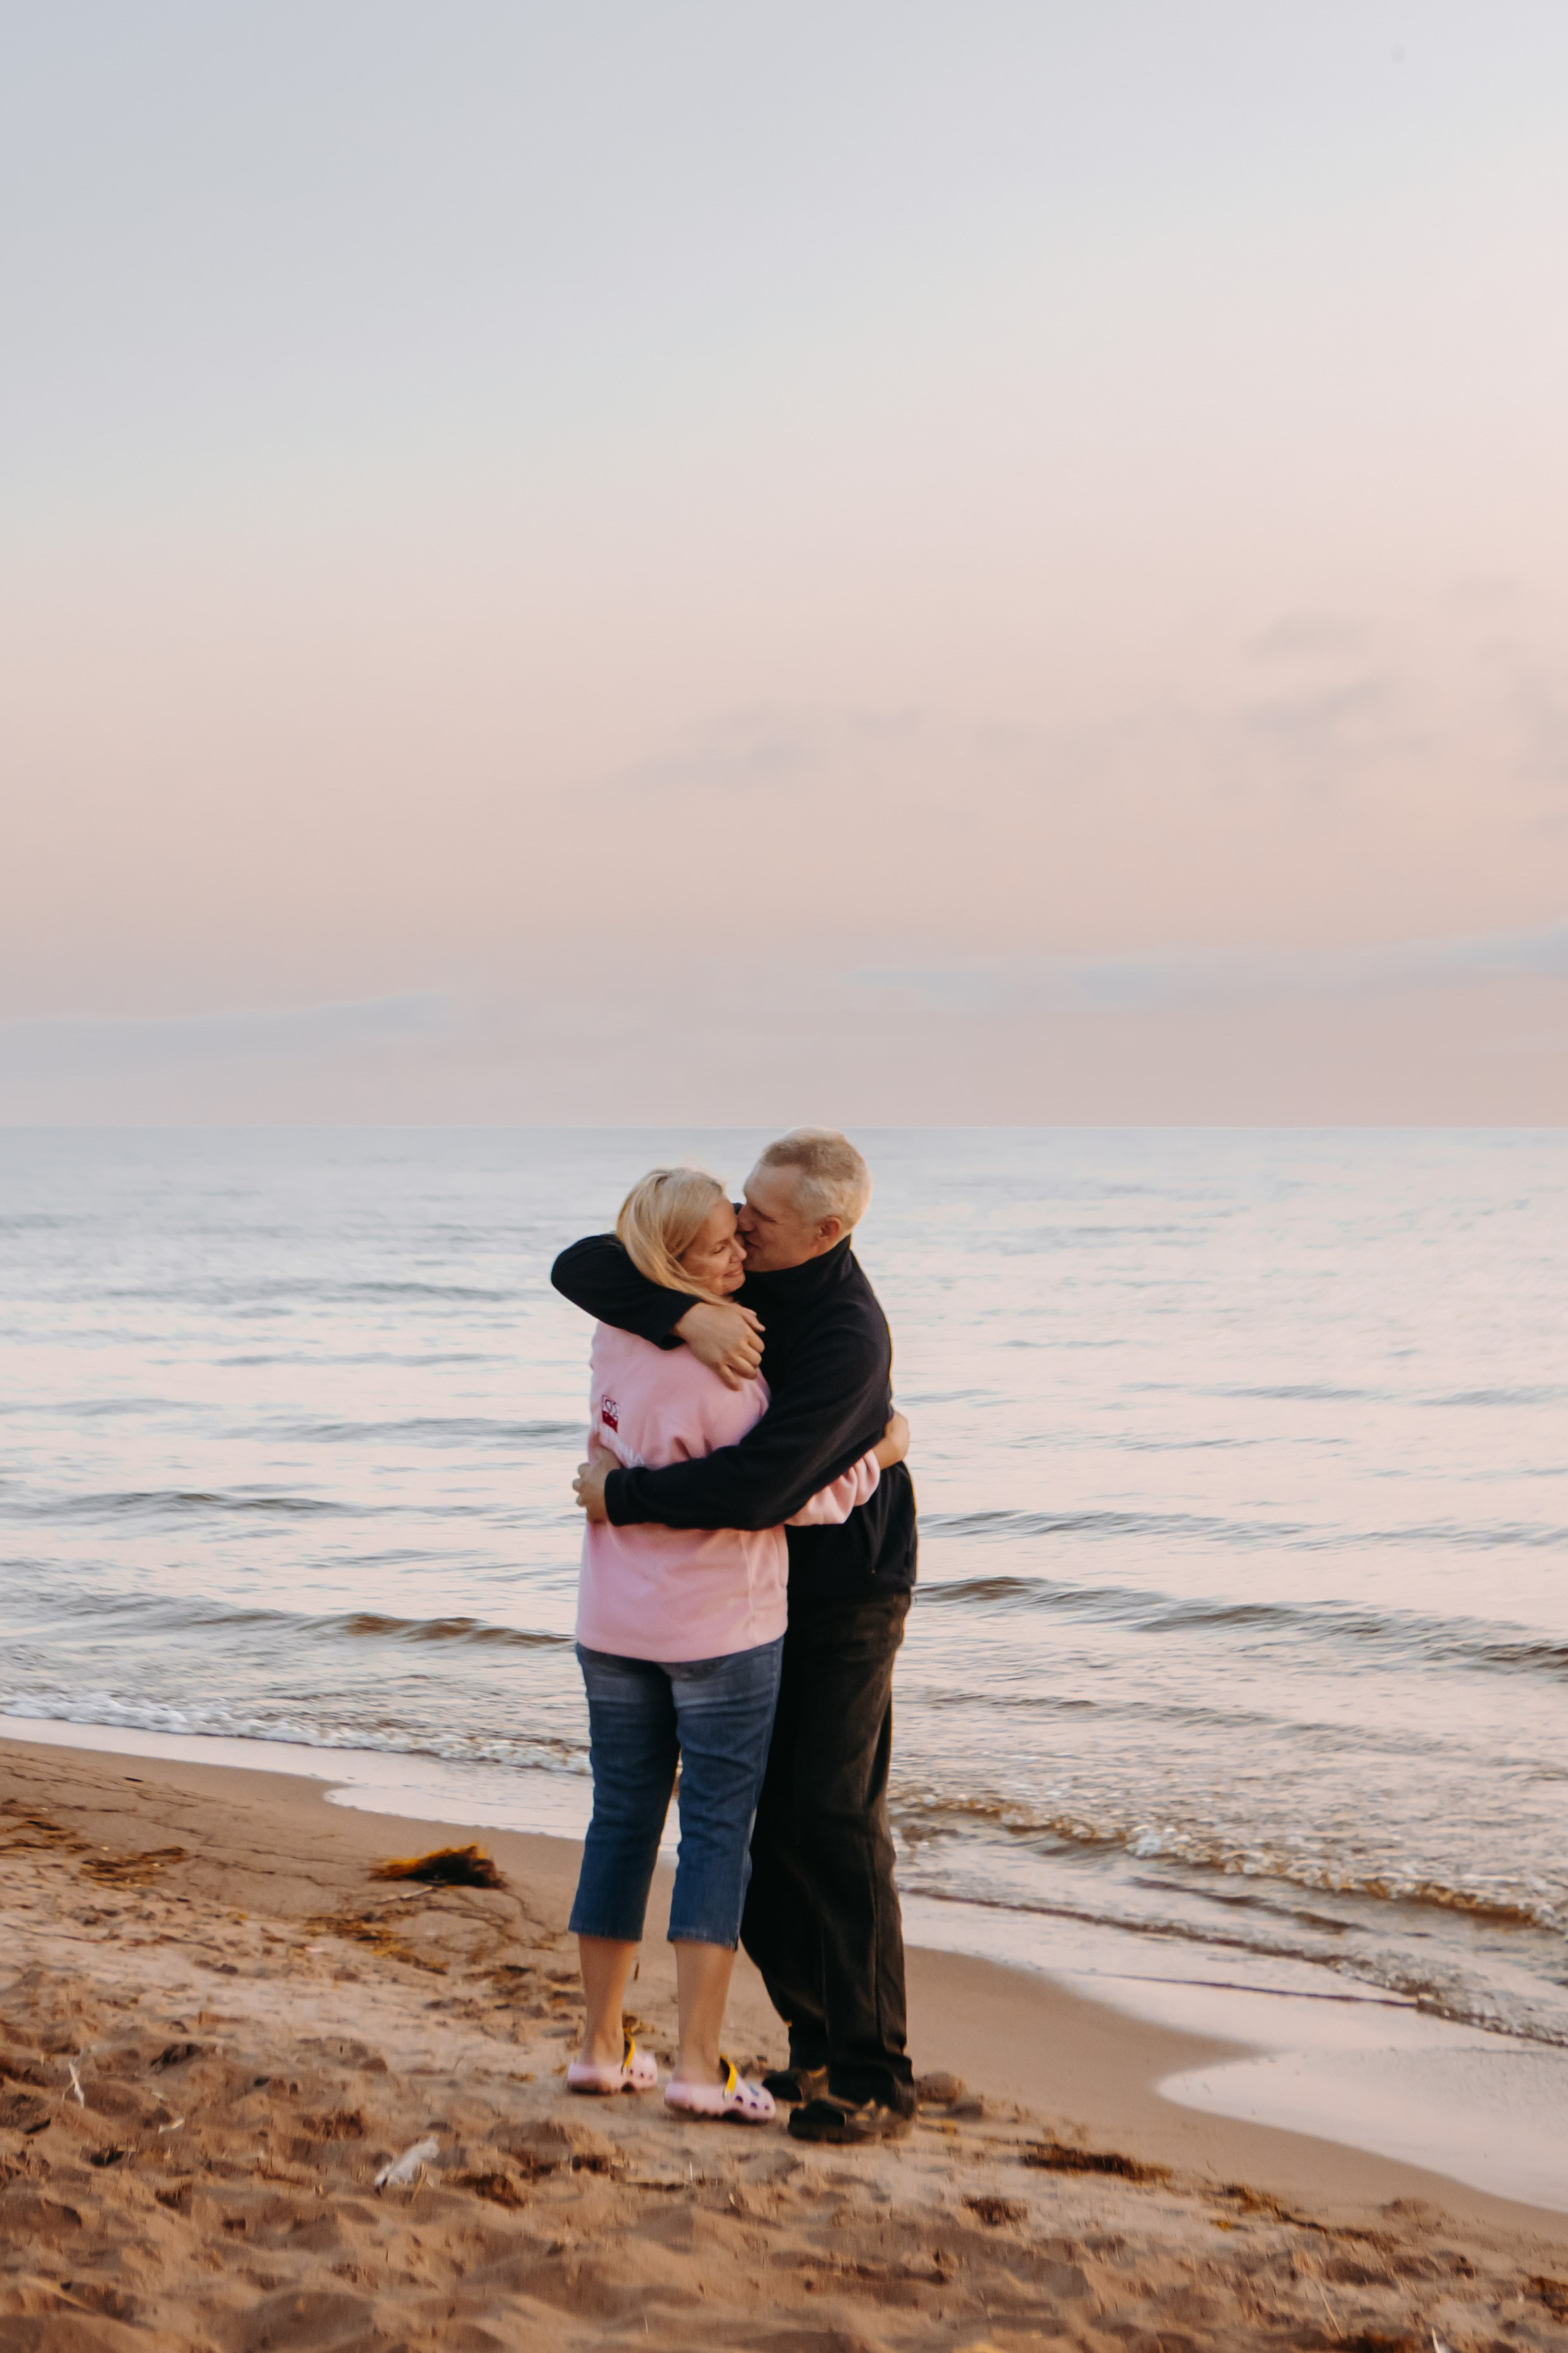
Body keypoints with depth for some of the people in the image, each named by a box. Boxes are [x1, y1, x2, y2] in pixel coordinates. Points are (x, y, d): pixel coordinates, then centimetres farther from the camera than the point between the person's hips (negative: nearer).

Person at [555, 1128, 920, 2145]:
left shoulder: (849, 1335, -28)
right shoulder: (726, 1257, -6)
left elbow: (756, 1488, -37)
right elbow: (581, 1268, -15)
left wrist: (622, 1496, -24)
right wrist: (685, 1314, -32)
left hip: (845, 1595, -7)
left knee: (833, 1822, -12)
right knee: (746, 1826, 7)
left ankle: (877, 2082, -7)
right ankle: (819, 2045, 18)